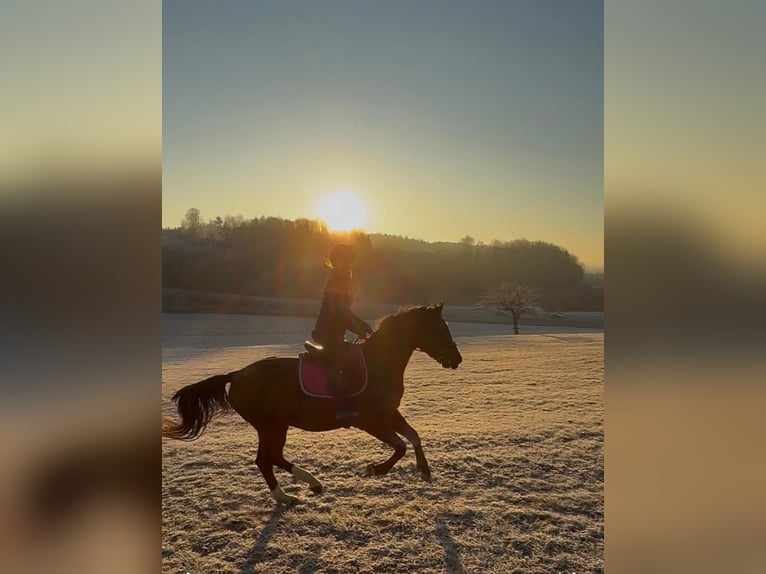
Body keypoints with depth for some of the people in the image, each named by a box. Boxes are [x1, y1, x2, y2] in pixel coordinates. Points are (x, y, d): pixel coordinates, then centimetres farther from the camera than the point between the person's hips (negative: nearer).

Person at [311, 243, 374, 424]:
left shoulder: (342, 280, 17)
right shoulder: (336, 281, -12)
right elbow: (338, 312, -21)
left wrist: (365, 326, 13)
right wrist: (359, 329, -16)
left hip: (334, 333, 10)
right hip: (328, 332, -10)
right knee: (336, 364, -21)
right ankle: (342, 406, -28)